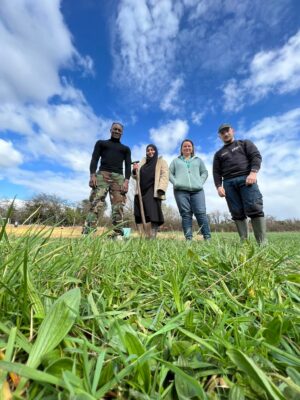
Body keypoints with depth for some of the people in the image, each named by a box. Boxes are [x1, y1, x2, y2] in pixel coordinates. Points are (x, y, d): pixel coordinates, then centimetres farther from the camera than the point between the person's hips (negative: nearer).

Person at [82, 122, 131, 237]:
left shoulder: (126, 149, 26)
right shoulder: (101, 143, 24)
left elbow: (128, 166, 13)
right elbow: (94, 159, 10)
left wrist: (126, 181, -5)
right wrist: (92, 175, -8)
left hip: (118, 177, 2)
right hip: (102, 175, -1)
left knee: (118, 208, -11)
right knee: (95, 204, -16)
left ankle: (118, 235, -14)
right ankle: (87, 234, -21)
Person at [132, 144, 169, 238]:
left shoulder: (161, 161, 12)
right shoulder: (142, 162, 26)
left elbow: (165, 176, -2)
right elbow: (136, 176, 27)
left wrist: (161, 189, -17)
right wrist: (135, 171, 3)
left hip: (153, 192, -5)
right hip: (141, 191, 5)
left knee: (153, 215, -14)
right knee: (139, 216, -1)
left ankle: (152, 238, -12)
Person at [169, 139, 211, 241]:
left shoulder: (198, 160, 26)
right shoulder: (176, 161, 23)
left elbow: (204, 172, 21)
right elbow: (170, 173, 14)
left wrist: (200, 182, 3)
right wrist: (175, 182, -3)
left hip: (197, 190, 1)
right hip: (181, 190, 0)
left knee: (201, 213, -11)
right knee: (186, 214, -6)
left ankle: (207, 237, -6)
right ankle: (188, 238, -4)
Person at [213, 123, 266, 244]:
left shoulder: (245, 143, 21)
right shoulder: (219, 154, 25)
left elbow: (256, 156, 5)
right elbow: (216, 172, 14)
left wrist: (253, 172, -14)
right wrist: (219, 186, -2)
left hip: (246, 179, -2)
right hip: (229, 183, 2)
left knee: (254, 209, -15)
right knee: (237, 213, -5)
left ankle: (262, 242, -12)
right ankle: (244, 242, -5)